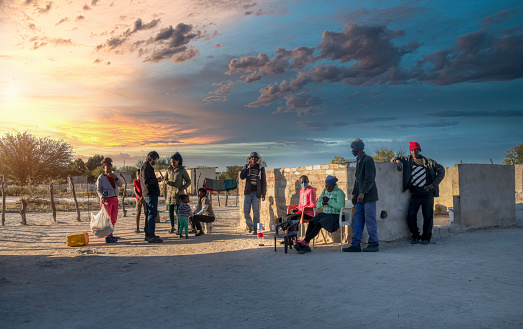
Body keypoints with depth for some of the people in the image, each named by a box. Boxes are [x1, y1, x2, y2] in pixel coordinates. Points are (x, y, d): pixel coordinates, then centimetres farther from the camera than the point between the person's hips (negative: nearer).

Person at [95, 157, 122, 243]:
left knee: (113, 219, 11)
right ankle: (107, 238, -4)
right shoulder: (101, 177, -6)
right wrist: (102, 197, -21)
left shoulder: (113, 175, 9)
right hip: (106, 200, -6)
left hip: (114, 199, 7)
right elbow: (98, 190, -5)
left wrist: (115, 177, -14)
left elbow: (120, 184, 1)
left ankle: (110, 235, 23)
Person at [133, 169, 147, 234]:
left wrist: (143, 197, -16)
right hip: (138, 199, -1)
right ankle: (137, 228, 0)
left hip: (144, 199, 1)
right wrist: (140, 197, -16)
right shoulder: (135, 181, 4)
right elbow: (135, 191, -2)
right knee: (138, 213, -5)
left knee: (146, 212, -3)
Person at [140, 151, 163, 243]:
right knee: (152, 214, -10)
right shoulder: (146, 167, -13)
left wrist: (156, 180, 16)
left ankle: (148, 234, 22)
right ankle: (151, 236, -9)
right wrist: (157, 180, -11)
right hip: (151, 194, -11)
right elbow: (146, 181, -21)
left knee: (149, 214, 15)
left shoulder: (147, 166, 20)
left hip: (148, 194, 11)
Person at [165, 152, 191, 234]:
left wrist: (181, 189, -13)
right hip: (170, 193, 4)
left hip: (178, 194, -4)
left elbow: (188, 182, -3)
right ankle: (172, 227, 20)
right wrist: (168, 182, -11)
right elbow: (165, 179, 13)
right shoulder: (169, 170, 4)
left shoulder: (182, 170, -8)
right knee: (170, 211, 6)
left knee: (178, 211, -7)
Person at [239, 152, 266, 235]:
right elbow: (241, 177, -3)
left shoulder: (261, 168, 3)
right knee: (246, 211, 2)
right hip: (248, 192, 2)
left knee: (256, 212, -4)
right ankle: (250, 226, 23)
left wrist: (263, 194, -2)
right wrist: (247, 168, -14)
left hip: (256, 193, -2)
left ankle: (255, 229, 2)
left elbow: (263, 182, 3)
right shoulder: (246, 166, 9)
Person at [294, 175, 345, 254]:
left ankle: (303, 242, -29)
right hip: (325, 213, 6)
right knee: (311, 223, -23)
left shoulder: (339, 192, -9)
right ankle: (306, 245, -30)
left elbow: (340, 206, -22)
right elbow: (318, 204, 7)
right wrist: (323, 203, -15)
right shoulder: (325, 191, 11)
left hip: (335, 216, -6)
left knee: (319, 225, -31)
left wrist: (328, 200, -27)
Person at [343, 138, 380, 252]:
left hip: (368, 196, -9)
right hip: (360, 197, 9)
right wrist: (354, 193, 18)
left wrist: (363, 193, -20)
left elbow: (369, 178, -16)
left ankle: (374, 244, 6)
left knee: (370, 220, -3)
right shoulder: (358, 161, 19)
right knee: (356, 220, 7)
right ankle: (355, 245, 11)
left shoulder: (368, 159, -9)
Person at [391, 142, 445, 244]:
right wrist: (398, 161, -10)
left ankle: (426, 237, 15)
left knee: (428, 216, 0)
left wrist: (433, 184, 0)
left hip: (428, 193, -1)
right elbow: (395, 158, 15)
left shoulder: (429, 162, 8)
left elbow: (441, 170, 10)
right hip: (415, 194, 1)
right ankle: (415, 236, 8)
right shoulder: (407, 160, 11)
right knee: (411, 214, -10)